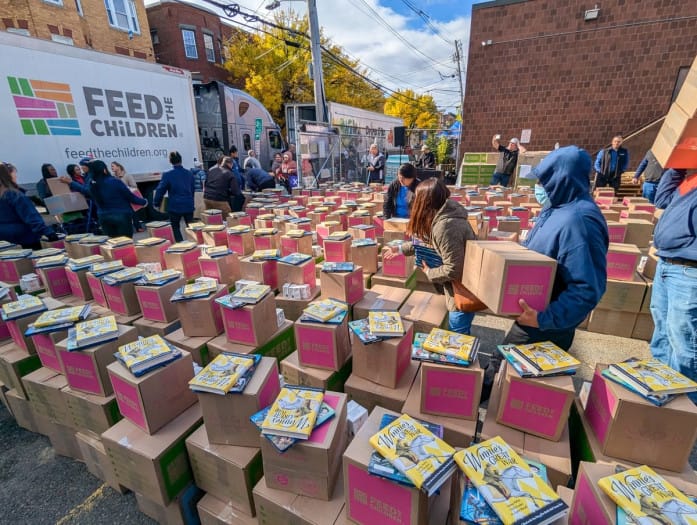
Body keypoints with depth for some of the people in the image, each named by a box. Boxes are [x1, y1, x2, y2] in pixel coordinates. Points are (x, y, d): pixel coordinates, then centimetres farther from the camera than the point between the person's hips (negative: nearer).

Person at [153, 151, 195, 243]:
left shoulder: (167, 175, -8)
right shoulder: (189, 173, 5)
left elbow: (160, 190, -5)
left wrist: (156, 203, 8)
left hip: (175, 206, -3)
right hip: (188, 205, 3)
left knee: (175, 227, 14)